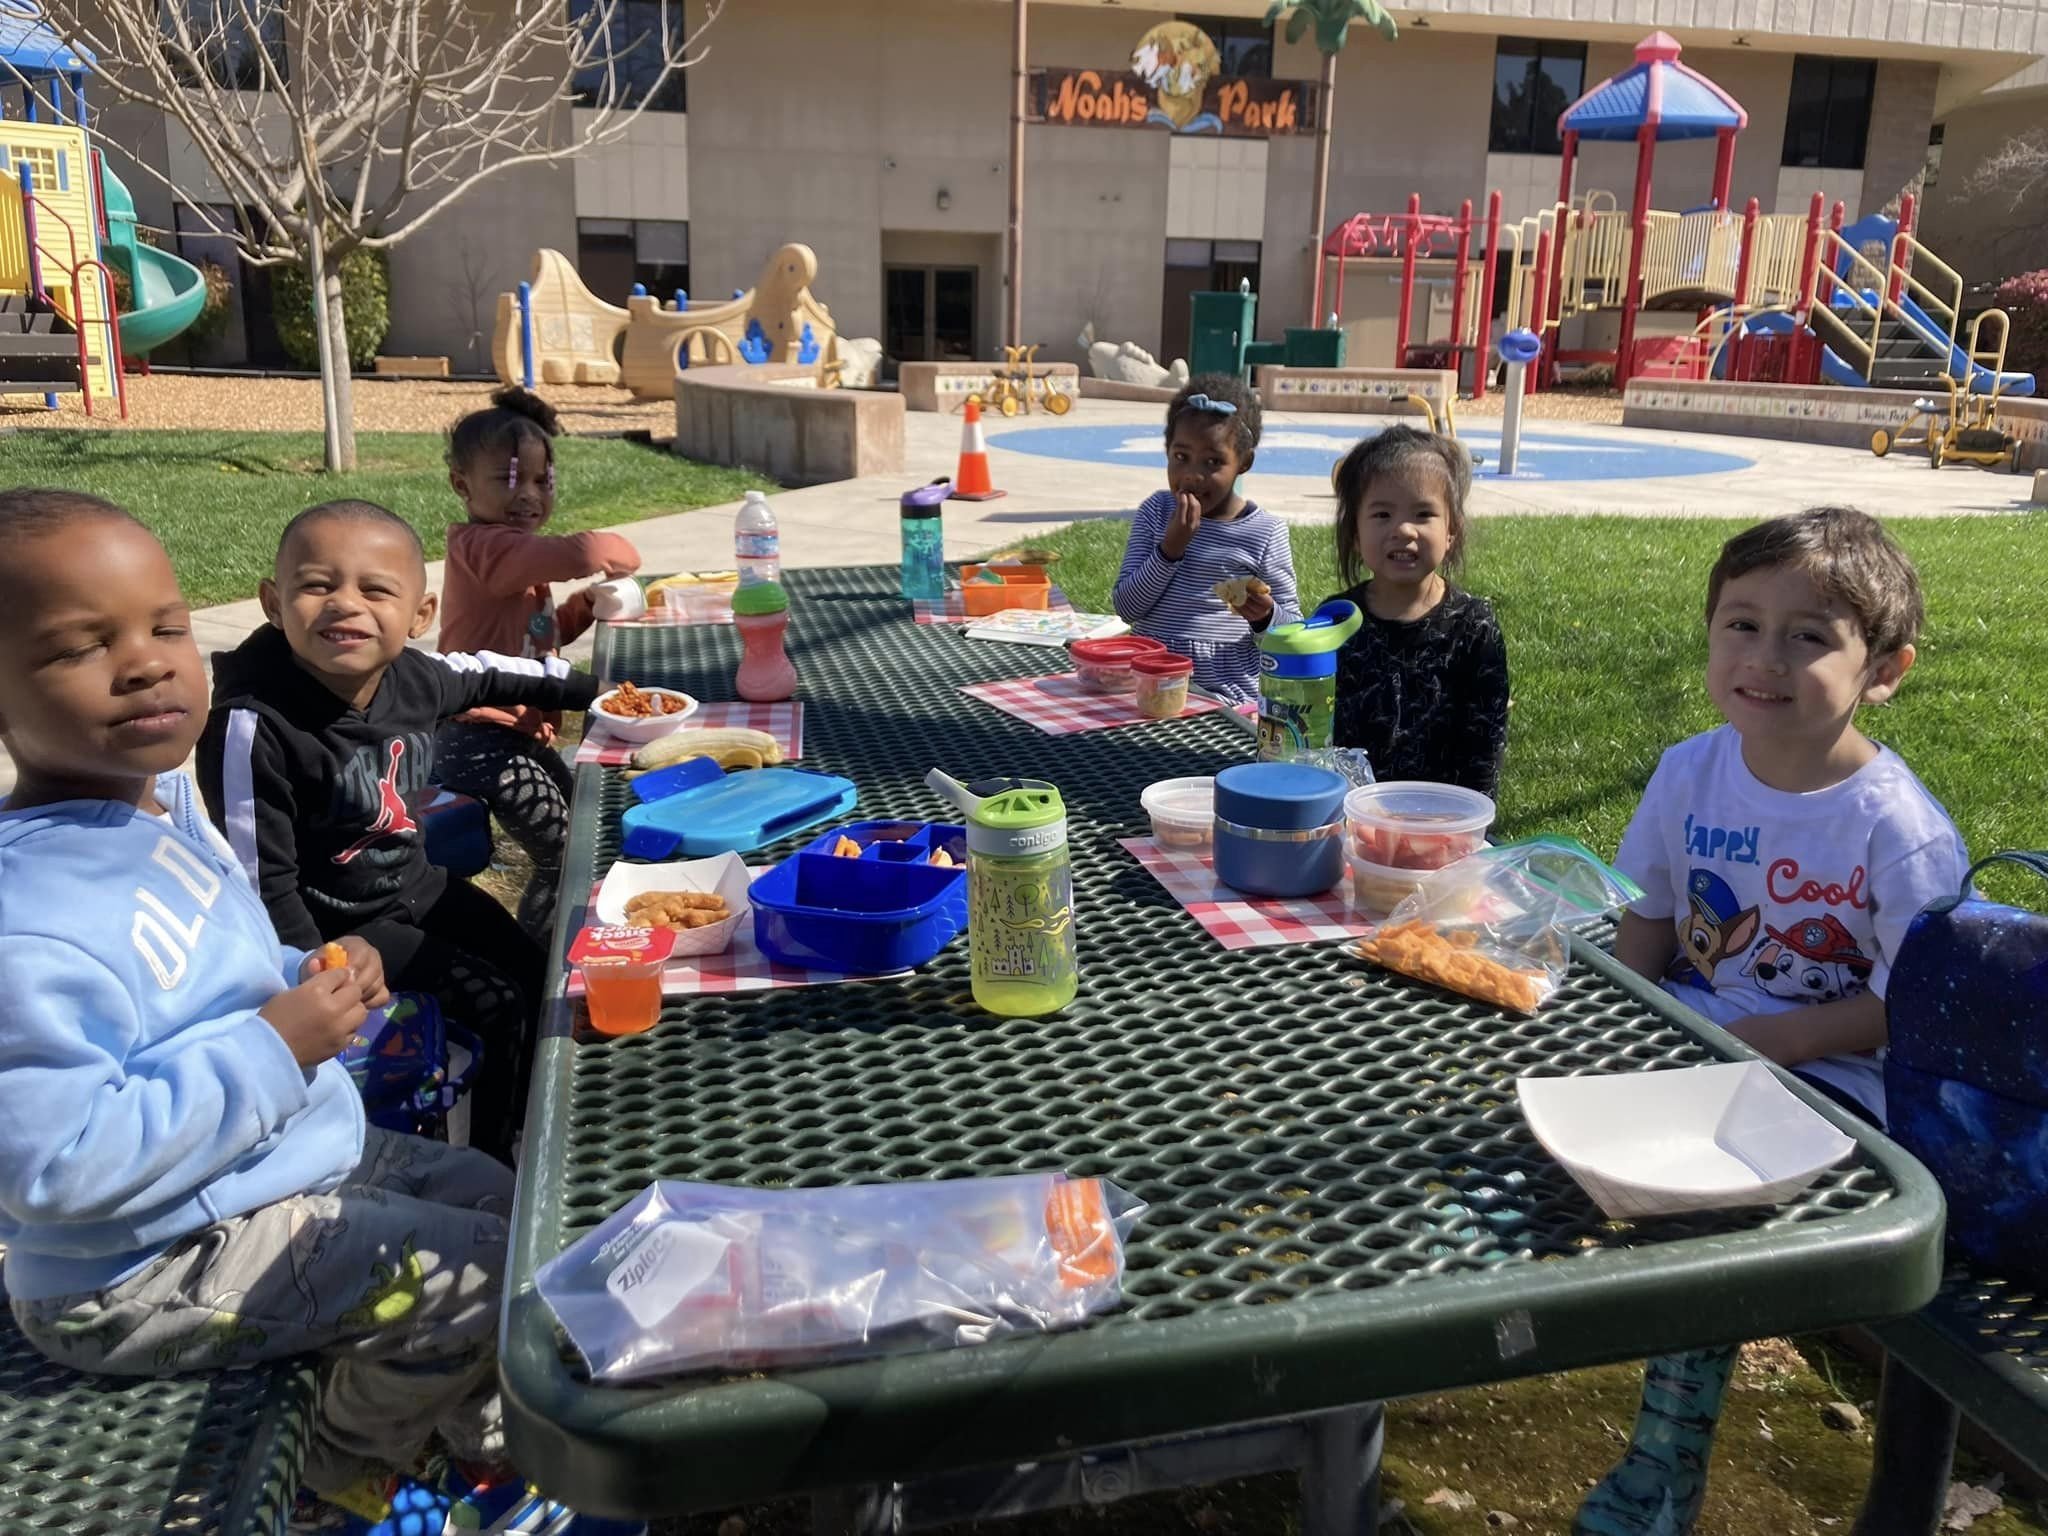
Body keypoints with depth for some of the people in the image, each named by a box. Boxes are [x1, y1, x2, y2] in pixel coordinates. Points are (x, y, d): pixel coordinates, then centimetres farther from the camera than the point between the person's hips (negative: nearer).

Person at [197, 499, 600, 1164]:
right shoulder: (254, 724, -29)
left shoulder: (413, 677, -11)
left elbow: (487, 674, 14)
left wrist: (590, 686, 23)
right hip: (339, 923, -7)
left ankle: (528, 1123, 31)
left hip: (417, 883, 7)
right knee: (500, 1003, -12)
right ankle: (493, 1159, 11)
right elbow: (262, 884, -23)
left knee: (538, 975, 8)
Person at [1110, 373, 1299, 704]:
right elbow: (1126, 608, -1)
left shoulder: (1265, 533, -3)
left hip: (1225, 695, -2)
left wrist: (1264, 616, -18)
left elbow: (1292, 626, 4)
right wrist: (1170, 548, -13)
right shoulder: (1156, 511, 5)